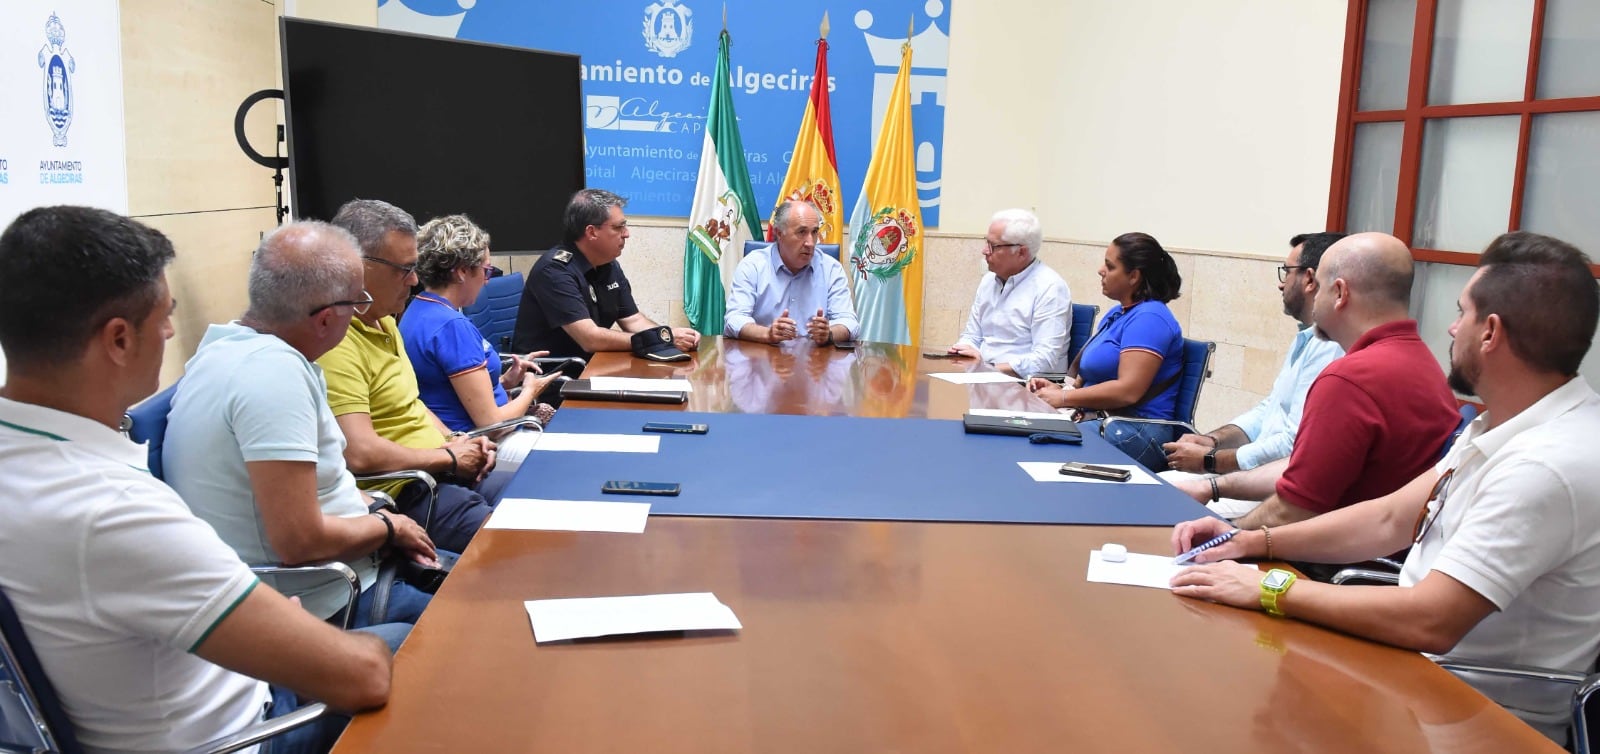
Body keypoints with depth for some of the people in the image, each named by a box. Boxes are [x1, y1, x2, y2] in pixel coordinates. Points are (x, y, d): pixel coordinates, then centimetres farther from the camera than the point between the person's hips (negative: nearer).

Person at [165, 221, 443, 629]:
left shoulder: (226, 346, 4)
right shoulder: (275, 371, -27)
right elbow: (300, 542, -29)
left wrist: (365, 503, 3)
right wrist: (390, 527, -12)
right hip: (323, 607, -10)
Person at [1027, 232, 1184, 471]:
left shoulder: (1149, 317, -10)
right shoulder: (1117, 314, 21)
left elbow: (1128, 390, -20)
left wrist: (1064, 398, -14)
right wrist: (1061, 388, 2)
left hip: (1134, 433, -9)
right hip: (1098, 421, 9)